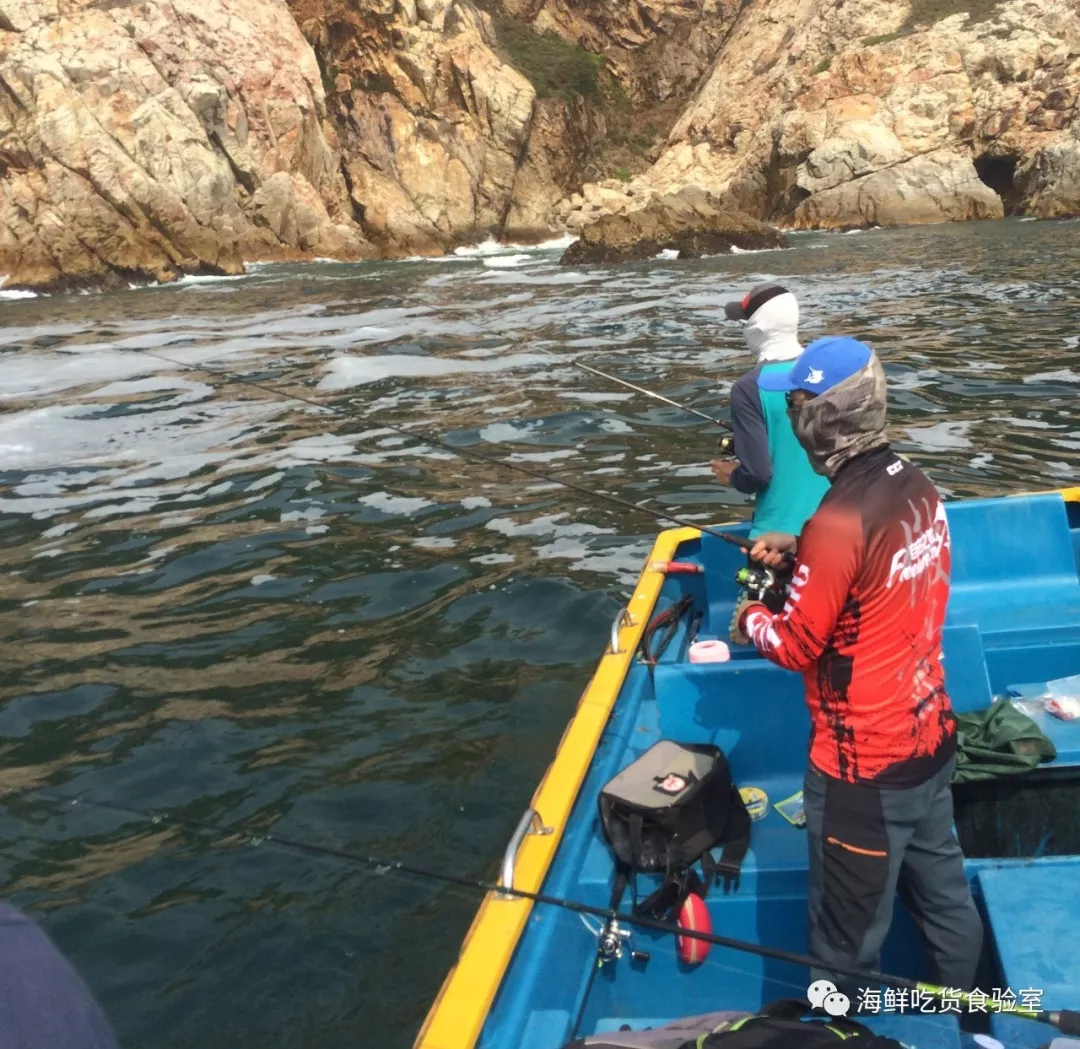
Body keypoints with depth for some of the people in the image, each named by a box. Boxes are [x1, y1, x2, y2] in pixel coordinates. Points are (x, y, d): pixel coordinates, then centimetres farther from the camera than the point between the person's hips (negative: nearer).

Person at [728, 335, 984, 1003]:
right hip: (931, 735, 9)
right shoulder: (917, 485, -4)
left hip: (864, 767, -9)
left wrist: (751, 621, 1)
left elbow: (795, 646, -18)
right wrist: (800, 549, 7)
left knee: (850, 934, 12)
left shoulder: (840, 520, -28)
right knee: (944, 891, 28)